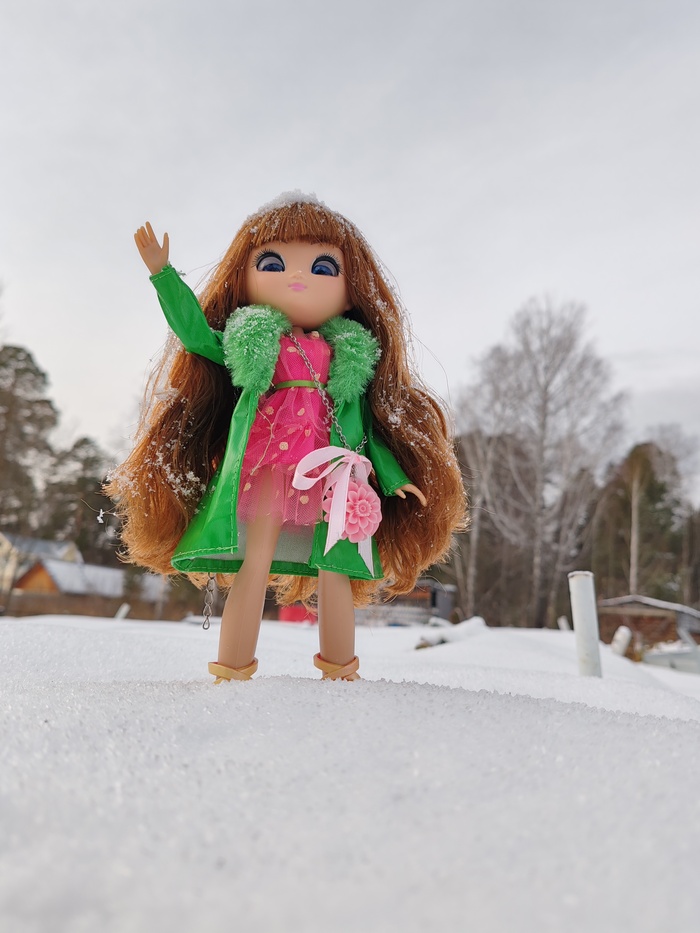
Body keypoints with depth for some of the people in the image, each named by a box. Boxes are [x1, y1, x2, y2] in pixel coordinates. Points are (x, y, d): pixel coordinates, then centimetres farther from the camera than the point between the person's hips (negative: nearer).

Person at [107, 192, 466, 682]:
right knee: (254, 566, -5)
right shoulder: (252, 346, 12)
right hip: (266, 471, -1)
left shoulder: (348, 358, 16)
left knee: (333, 576, 3)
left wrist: (394, 477, 11)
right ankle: (232, 674, 5)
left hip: (332, 478, 2)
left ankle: (341, 675, 17)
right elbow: (195, 333, 8)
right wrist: (163, 273, 5)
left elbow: (364, 426, 16)